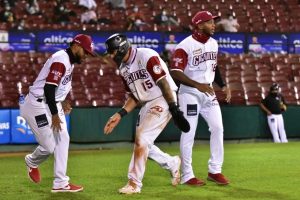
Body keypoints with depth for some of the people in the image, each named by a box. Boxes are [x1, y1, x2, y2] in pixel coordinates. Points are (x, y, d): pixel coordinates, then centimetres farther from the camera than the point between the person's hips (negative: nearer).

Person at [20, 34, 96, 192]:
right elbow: (48, 88, -26)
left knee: (62, 139, 5)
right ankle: (32, 162, 26)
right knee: (49, 146, -7)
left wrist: (62, 102, 9)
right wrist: (54, 115, -22)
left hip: (52, 104, 11)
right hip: (38, 105, -10)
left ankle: (60, 183, 7)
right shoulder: (61, 60, -22)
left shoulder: (69, 61, 10)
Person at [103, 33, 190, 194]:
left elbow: (163, 83, -20)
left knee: (141, 139, -15)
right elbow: (135, 97, 13)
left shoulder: (147, 56, -18)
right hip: (146, 105, 9)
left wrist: (174, 109, -23)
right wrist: (120, 114, 1)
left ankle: (134, 183, -7)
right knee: (144, 145, 9)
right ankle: (173, 164, 32)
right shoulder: (123, 69, 7)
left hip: (162, 101, -9)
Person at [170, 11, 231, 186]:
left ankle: (215, 171, 14)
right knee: (189, 134, -3)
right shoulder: (185, 46, -17)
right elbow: (175, 73, -22)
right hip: (189, 94, -7)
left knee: (218, 128, 2)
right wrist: (198, 85, -31)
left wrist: (223, 85, 10)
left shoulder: (213, 43, 7)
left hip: (208, 92, 7)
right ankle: (187, 176, 5)